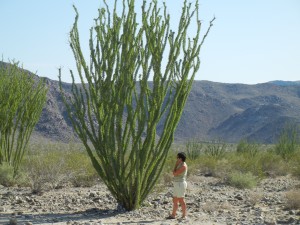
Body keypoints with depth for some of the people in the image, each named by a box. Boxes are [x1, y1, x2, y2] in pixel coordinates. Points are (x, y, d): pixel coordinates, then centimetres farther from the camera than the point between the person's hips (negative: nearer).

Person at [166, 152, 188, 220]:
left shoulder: (183, 166, -17)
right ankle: (173, 215, 18)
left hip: (180, 184, -10)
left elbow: (174, 174, -17)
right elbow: (174, 173, 17)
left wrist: (176, 165, -9)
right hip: (177, 185, 10)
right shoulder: (180, 165, 15)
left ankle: (184, 215, 1)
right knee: (175, 201, 12)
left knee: (181, 201, -5)